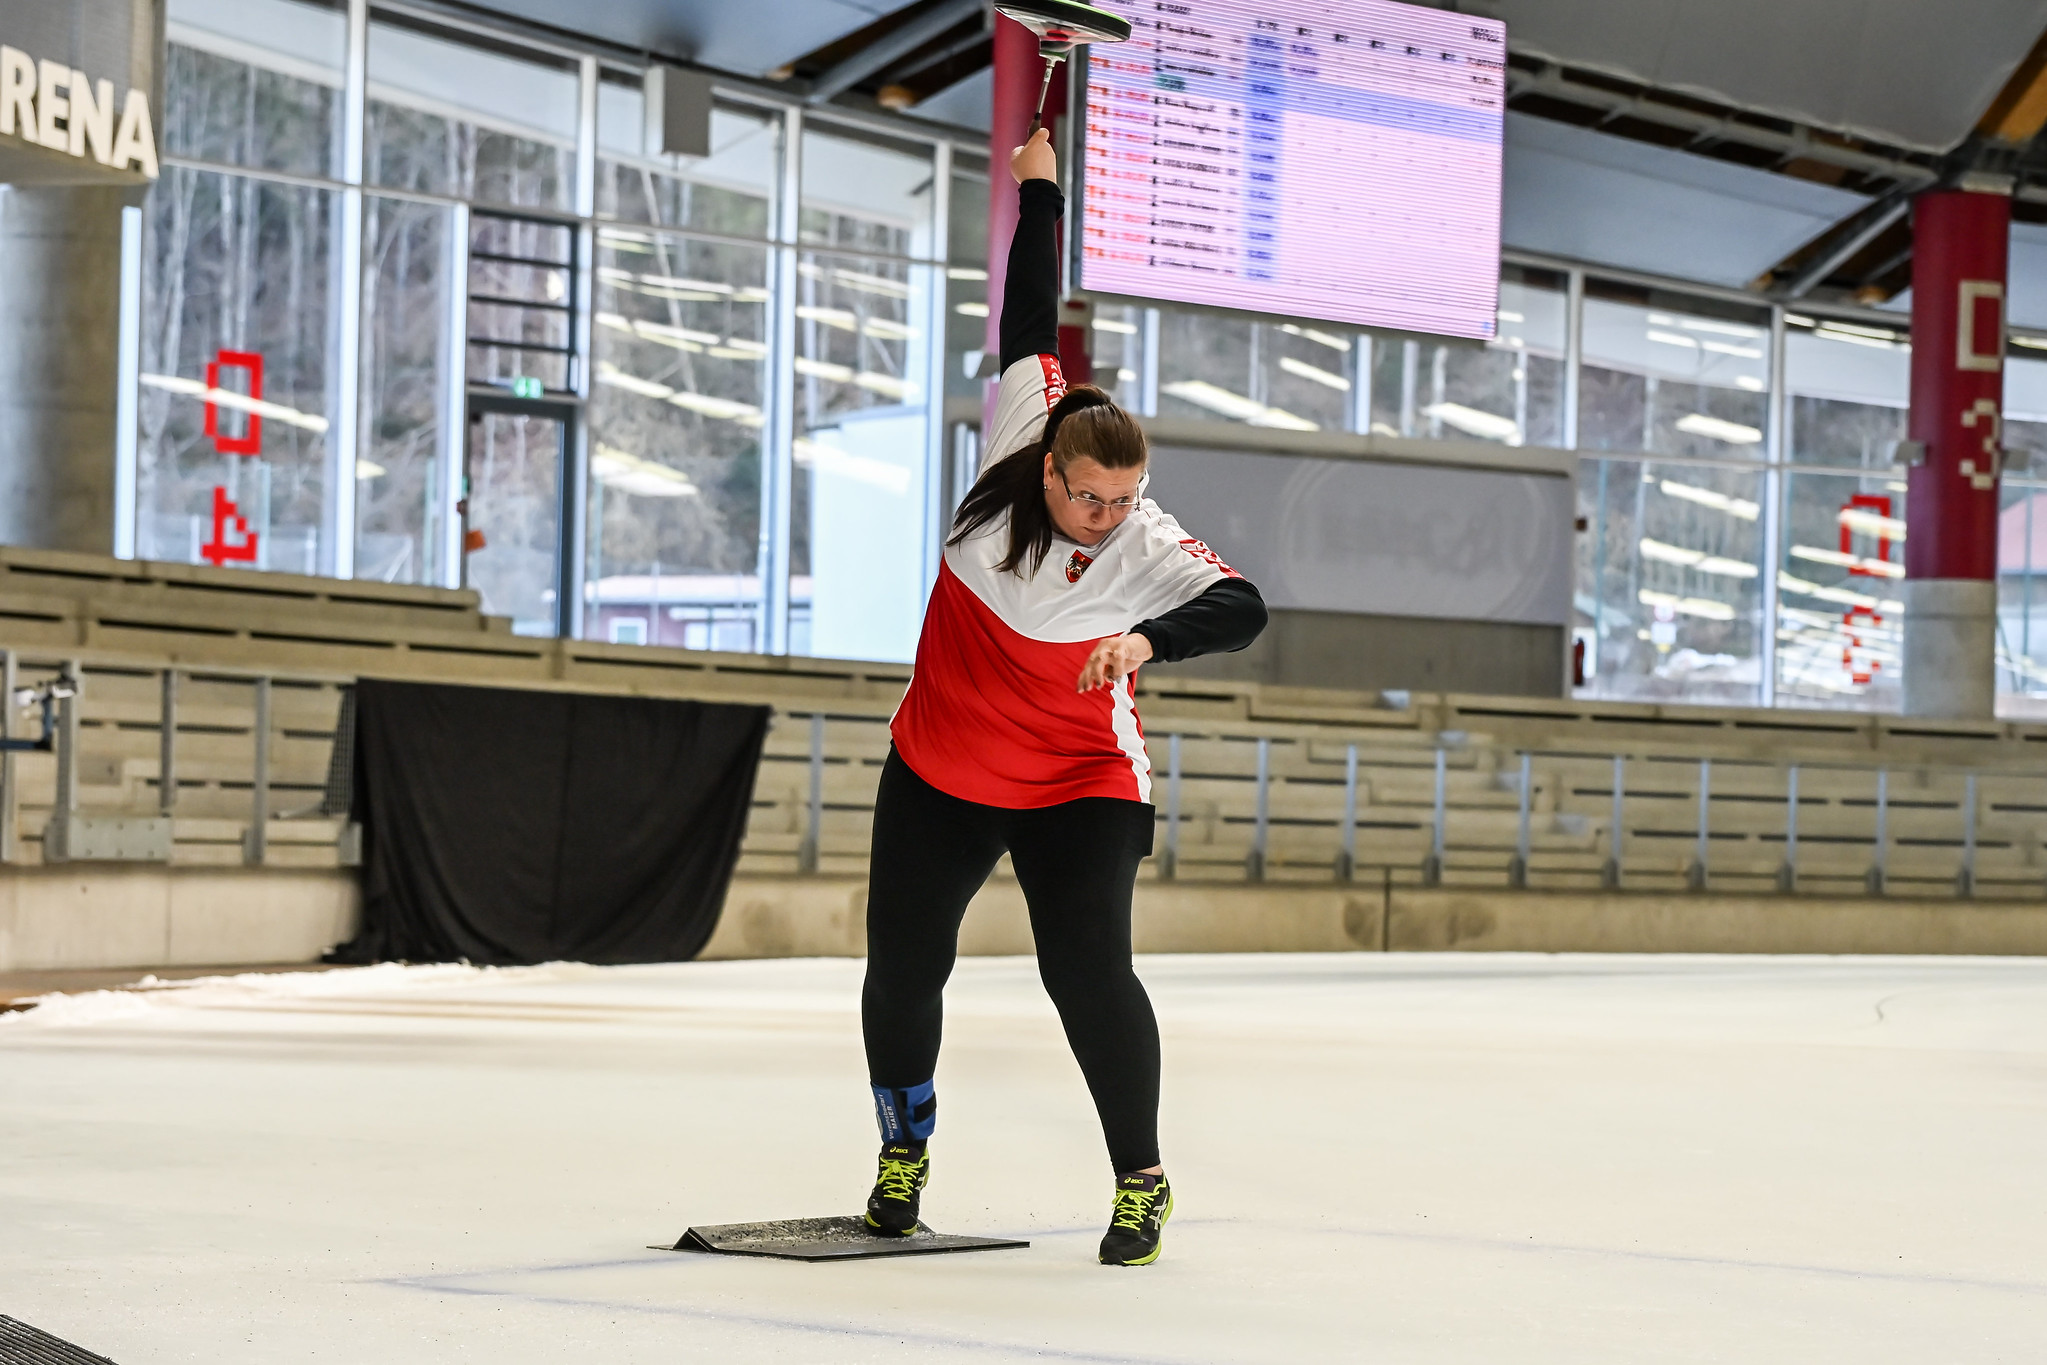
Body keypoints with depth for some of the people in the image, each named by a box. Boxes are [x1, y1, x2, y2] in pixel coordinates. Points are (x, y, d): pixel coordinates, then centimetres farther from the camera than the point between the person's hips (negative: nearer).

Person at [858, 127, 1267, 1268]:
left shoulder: (1149, 548, -19)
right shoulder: (1018, 450, -11)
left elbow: (1241, 609, -34)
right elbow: (1033, 322, -2)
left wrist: (1148, 639, -51)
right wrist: (1041, 194, 2)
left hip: (1080, 785, -4)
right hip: (940, 774, 4)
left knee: (1088, 969, -17)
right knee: (902, 969, 8)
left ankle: (1142, 1182, -1)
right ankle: (905, 1147, 33)